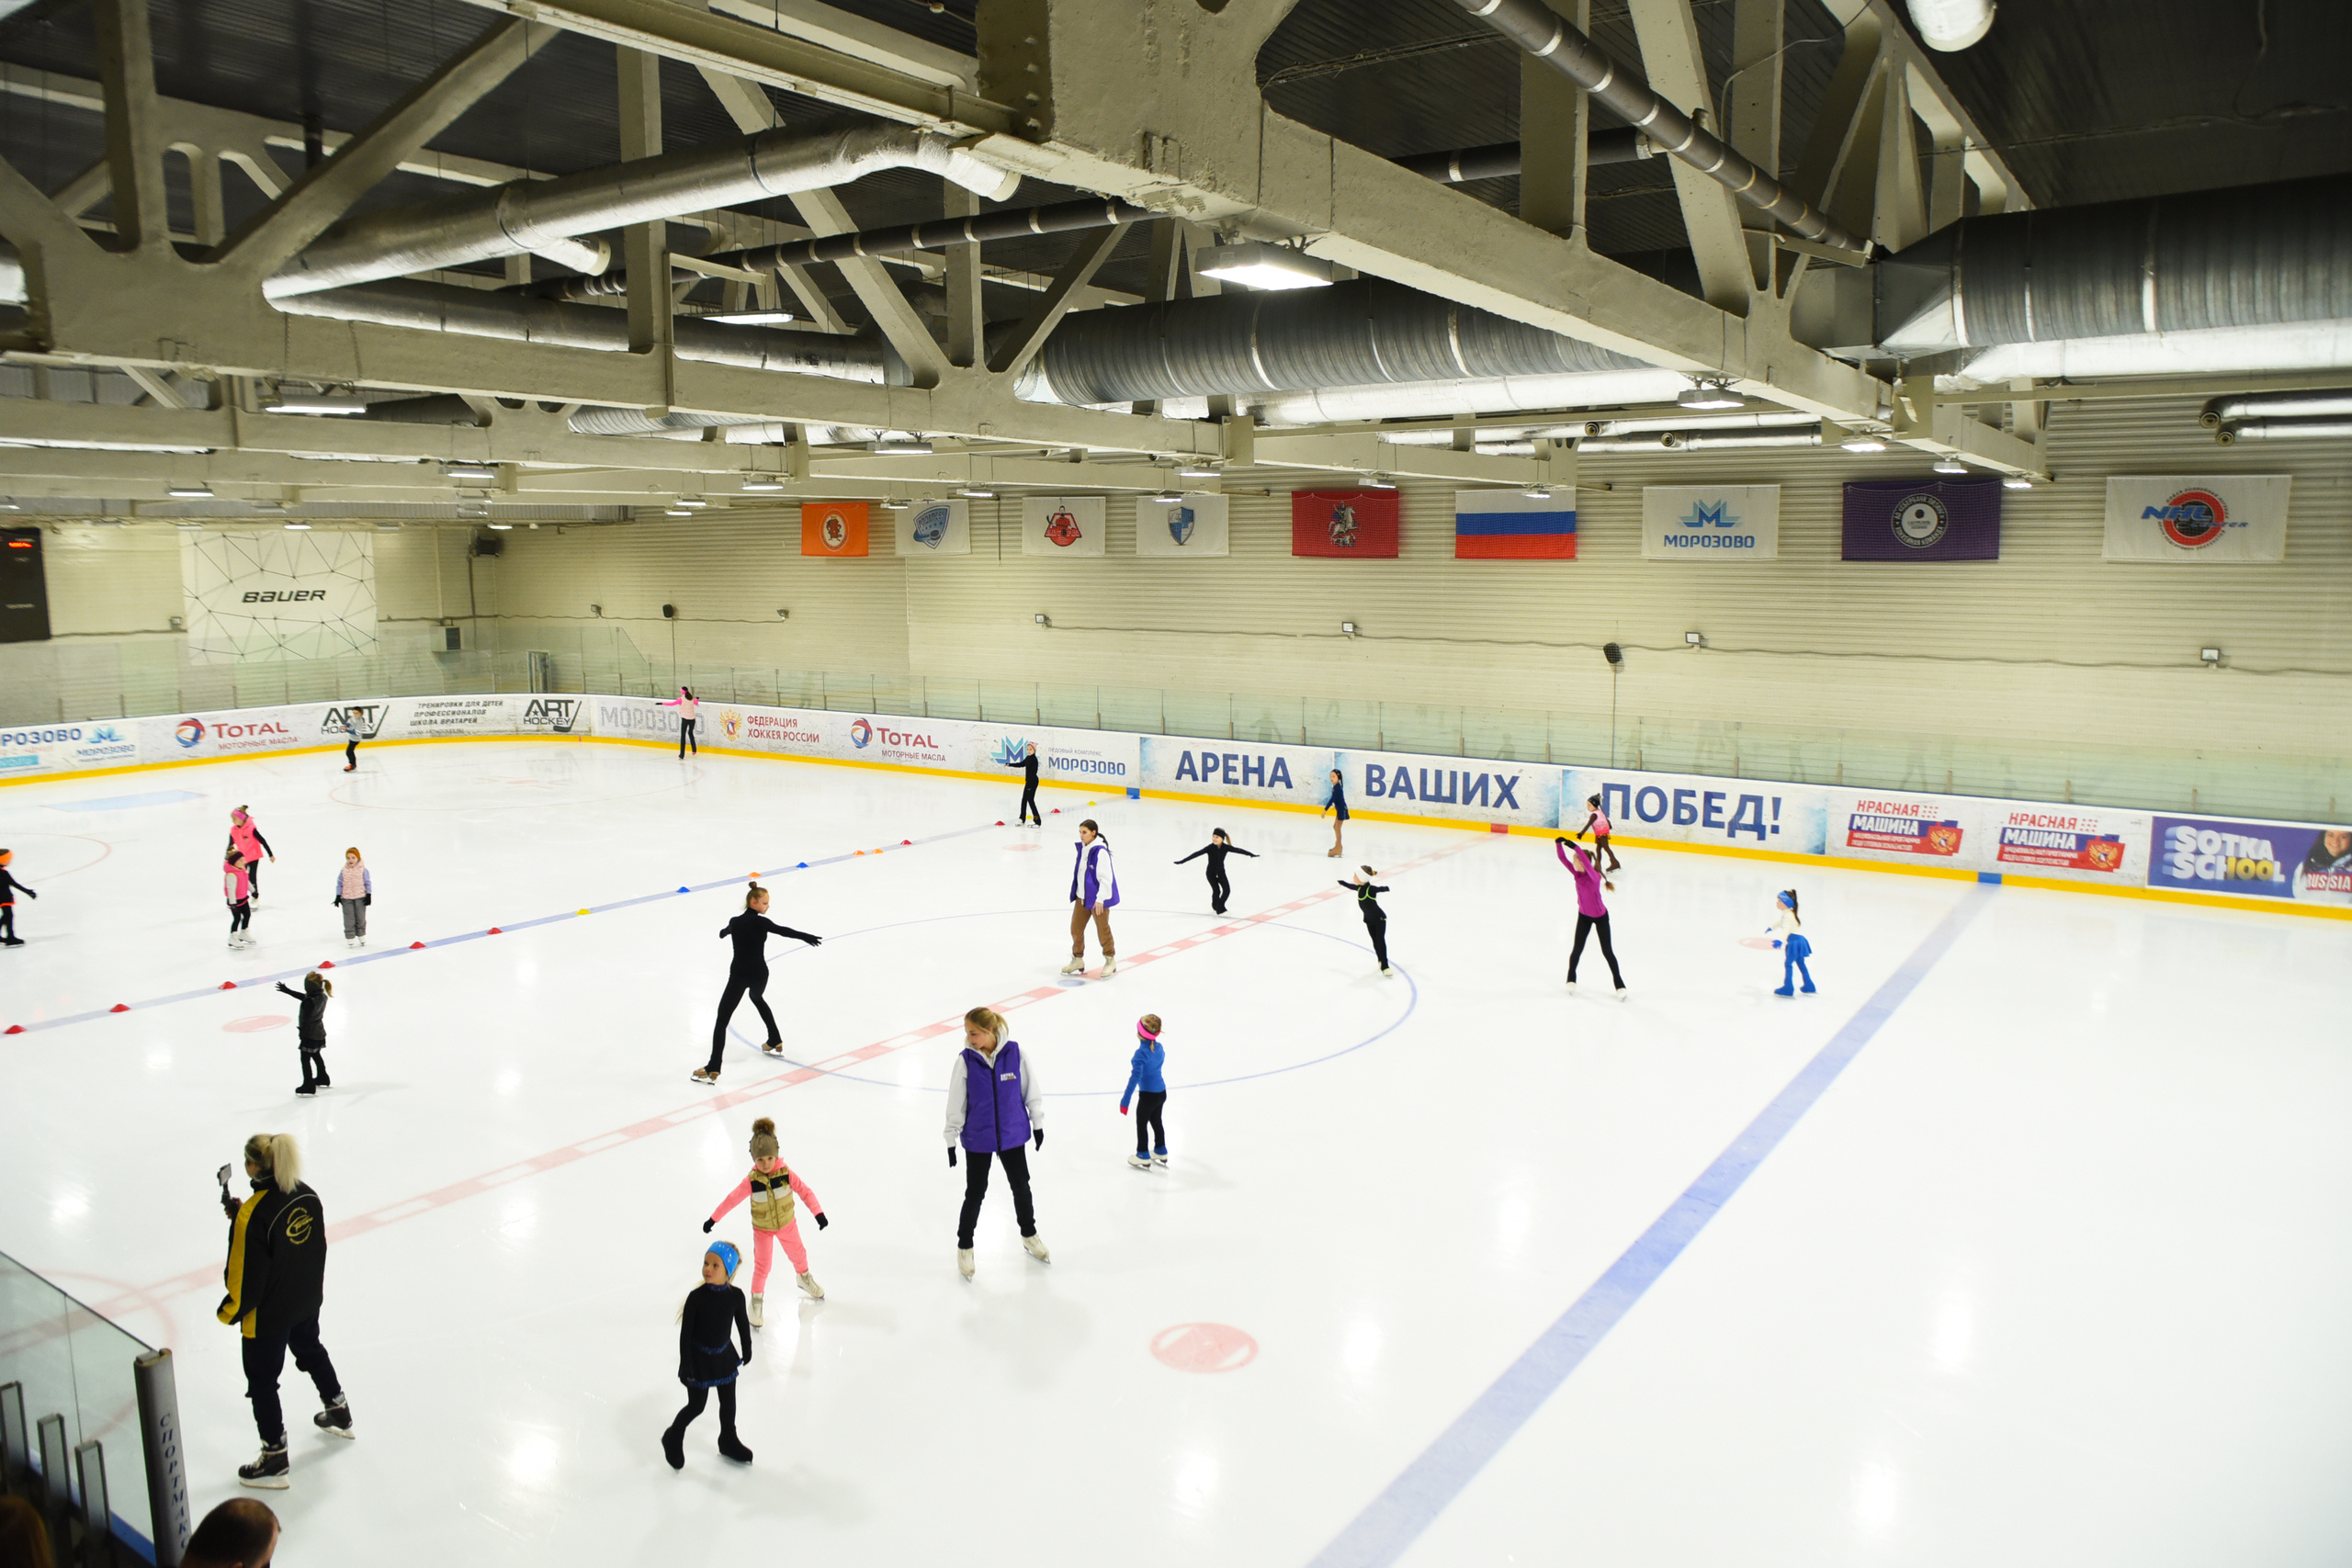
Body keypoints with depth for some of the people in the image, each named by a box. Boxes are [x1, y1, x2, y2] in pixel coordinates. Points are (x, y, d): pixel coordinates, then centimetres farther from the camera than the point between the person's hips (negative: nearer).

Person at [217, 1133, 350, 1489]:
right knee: (311, 1351, 30)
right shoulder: (307, 1195, -8)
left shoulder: (252, 1215, -29)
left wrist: (230, 1312, -4)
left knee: (262, 1381, 10)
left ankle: (276, 1461, 20)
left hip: (267, 1314, -7)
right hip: (307, 1300, 7)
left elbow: (246, 1275, -23)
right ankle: (339, 1413, 49)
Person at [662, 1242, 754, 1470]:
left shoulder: (735, 1295, -15)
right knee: (697, 1405, 5)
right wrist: (685, 1366, -16)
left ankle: (728, 1441, 39)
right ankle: (673, 1438, 33)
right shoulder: (696, 1297, -24)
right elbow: (685, 1333, -18)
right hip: (699, 1357, -4)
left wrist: (747, 1351, 13)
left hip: (725, 1355, 4)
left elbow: (743, 1324, 2)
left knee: (728, 1401, 17)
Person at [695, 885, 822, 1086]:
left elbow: (724, 932, 28)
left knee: (722, 1018, -3)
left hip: (739, 974, 0)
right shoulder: (760, 922, -8)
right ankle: (775, 1042, 43)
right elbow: (782, 930, -26)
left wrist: (723, 930, 52)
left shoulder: (735, 921, 4)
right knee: (757, 998, 34)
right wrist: (805, 936, -35)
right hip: (759, 973, 0)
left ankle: (713, 1069, -12)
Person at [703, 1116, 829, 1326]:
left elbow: (805, 1192, -18)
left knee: (797, 1253, 20)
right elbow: (731, 1199, -16)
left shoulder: (786, 1174, -23)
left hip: (787, 1224, 2)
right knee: (762, 1264, -1)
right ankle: (757, 1299, 20)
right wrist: (713, 1219, -13)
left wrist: (818, 1213, -22)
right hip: (762, 1229, -2)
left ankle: (804, 1278, 49)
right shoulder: (751, 1181, -25)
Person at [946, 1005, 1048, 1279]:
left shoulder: (1014, 1053, -14)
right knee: (975, 1194, 7)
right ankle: (964, 1248, 27)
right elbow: (956, 1103, -7)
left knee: (1021, 1187, 17)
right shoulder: (965, 1060, -14)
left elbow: (1030, 1089, -2)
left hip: (1013, 1135, 1)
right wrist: (951, 1140, -3)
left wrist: (1038, 1123, 4)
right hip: (978, 1140, -1)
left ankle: (1029, 1235, 41)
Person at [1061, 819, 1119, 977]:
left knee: (1102, 929, 5)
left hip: (1098, 899, -8)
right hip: (1082, 897, 8)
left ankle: (1110, 961, 22)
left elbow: (1106, 877, -21)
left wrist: (1100, 899, -20)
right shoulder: (1082, 848, 4)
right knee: (1076, 928, 12)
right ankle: (1078, 960, 27)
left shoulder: (1100, 851, -21)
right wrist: (1074, 893, 18)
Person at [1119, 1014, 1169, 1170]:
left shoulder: (1141, 1053, -26)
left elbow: (1135, 1077, -30)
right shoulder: (1159, 1048, -3)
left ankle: (1143, 1158, 27)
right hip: (1161, 1092, 7)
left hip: (1148, 1095, -7)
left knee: (1141, 1124, 13)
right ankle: (1161, 1154, 40)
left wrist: (1125, 1100, -28)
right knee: (1156, 1122, 25)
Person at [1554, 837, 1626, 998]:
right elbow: (1562, 858, -16)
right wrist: (1558, 843, -30)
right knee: (1577, 949, 4)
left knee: (1607, 951, 4)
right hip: (1584, 915, 5)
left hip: (1600, 917, -5)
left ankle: (1619, 984, 19)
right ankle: (1571, 979, 25)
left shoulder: (1594, 876, -31)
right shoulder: (1577, 874, -13)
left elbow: (1586, 862, -50)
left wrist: (1575, 847, -56)